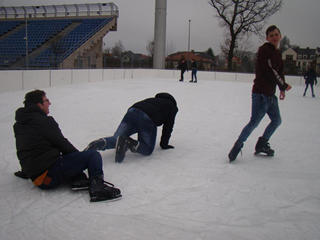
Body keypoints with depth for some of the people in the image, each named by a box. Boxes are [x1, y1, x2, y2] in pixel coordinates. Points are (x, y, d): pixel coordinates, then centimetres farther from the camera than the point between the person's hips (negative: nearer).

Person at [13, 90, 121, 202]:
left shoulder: (18, 125, 15)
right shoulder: (45, 121, -11)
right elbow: (62, 144, -7)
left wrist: (25, 171, 40)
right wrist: (79, 155, 10)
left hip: (36, 178, 9)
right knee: (94, 155, -7)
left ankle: (78, 180, 7)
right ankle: (97, 186, -24)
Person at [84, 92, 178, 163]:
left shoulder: (154, 100, 42)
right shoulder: (172, 106, 26)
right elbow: (168, 127, 18)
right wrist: (164, 144, 27)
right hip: (148, 119, -6)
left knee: (115, 139, 7)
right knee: (148, 149, 6)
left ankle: (95, 145, -23)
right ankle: (127, 142, -22)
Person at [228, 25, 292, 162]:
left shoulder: (277, 53, 16)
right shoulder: (264, 50, -11)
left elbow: (280, 72, 19)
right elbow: (270, 71, -18)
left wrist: (282, 89, 8)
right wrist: (284, 85, -8)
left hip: (270, 93, 9)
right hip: (261, 93, -9)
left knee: (276, 120, 16)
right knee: (254, 122, -10)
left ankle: (262, 146, 27)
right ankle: (237, 147, -1)